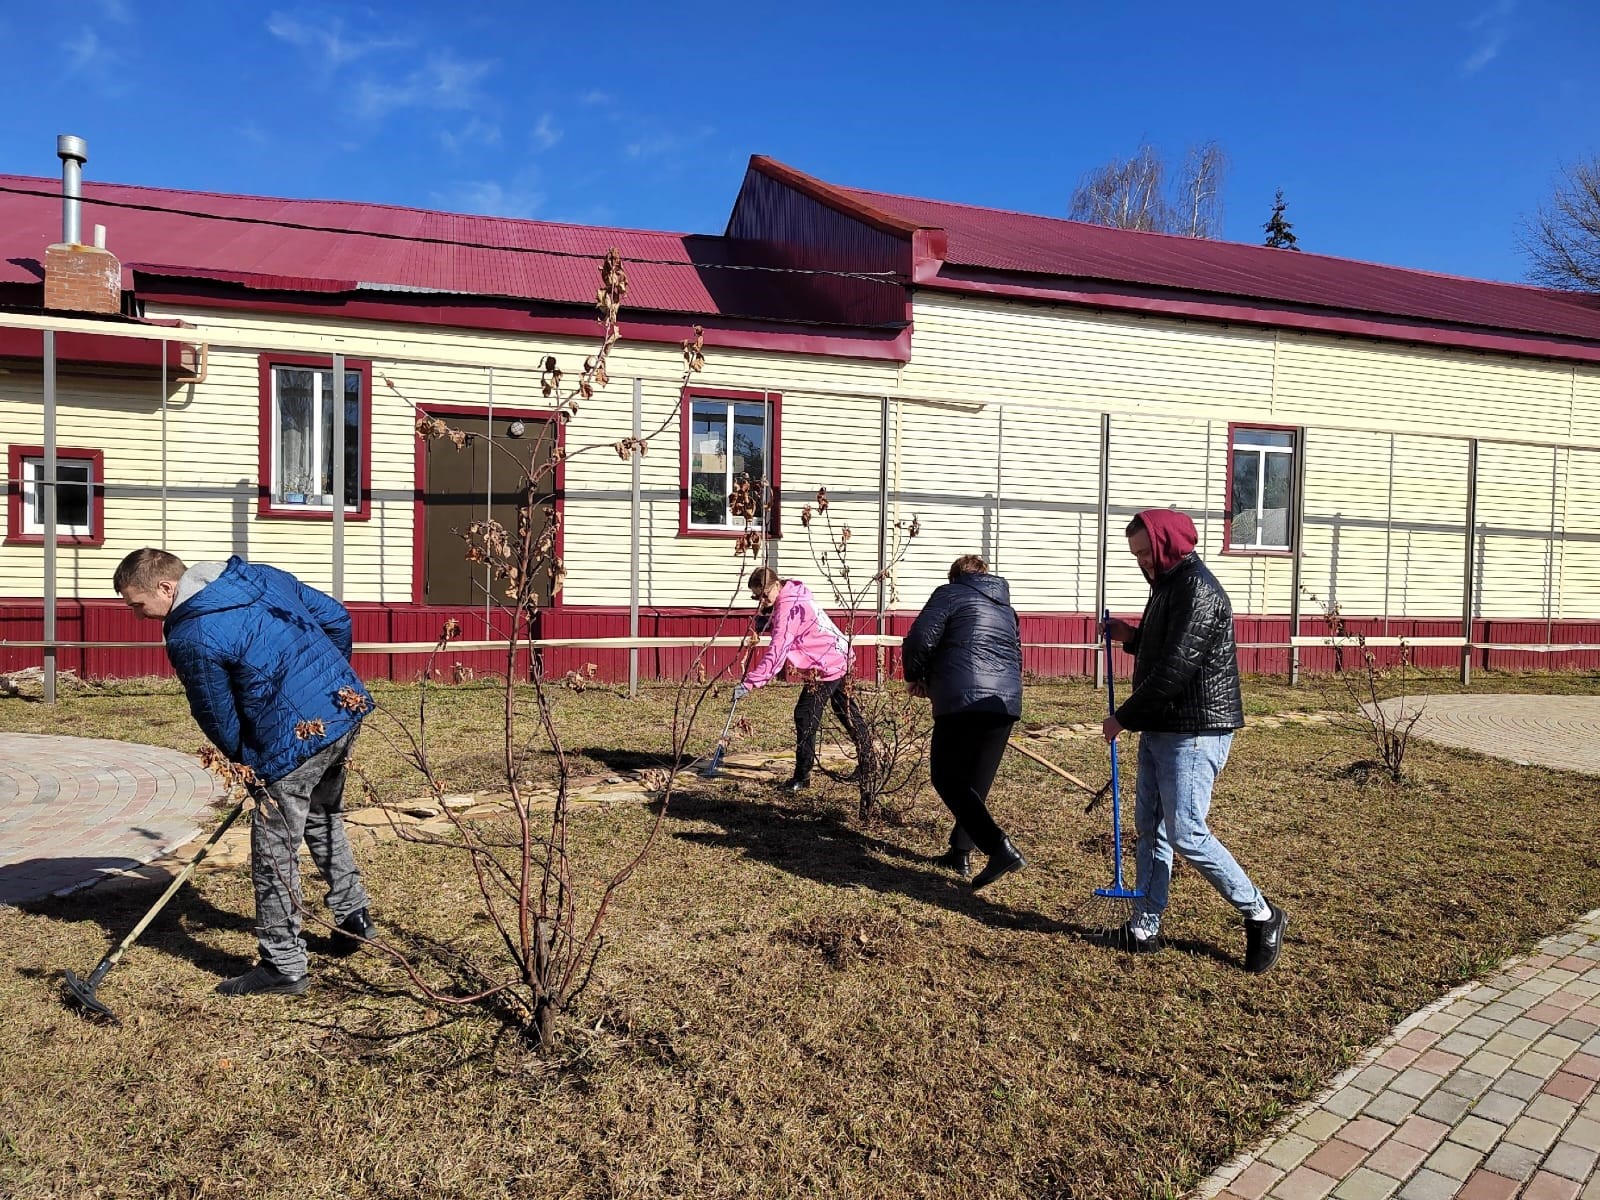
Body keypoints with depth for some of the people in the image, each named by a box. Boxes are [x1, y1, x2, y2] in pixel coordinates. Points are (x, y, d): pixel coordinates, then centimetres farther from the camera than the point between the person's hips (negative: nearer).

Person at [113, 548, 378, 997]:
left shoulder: (190, 637, -13)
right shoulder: (262, 576, 8)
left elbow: (218, 719, -4)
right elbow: (336, 618, 14)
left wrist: (249, 763, 14)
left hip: (298, 736, -9)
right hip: (347, 703, 9)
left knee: (274, 852, 6)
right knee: (325, 820, 28)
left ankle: (283, 966, 17)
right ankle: (354, 916, 39)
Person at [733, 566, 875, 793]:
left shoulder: (787, 608, -24)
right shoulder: (795, 594, 5)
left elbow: (776, 653, -30)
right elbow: (782, 627, 18)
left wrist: (748, 683, -32)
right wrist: (765, 620, -3)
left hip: (827, 665, -11)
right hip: (840, 657, 11)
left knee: (805, 716, -9)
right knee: (848, 713, 20)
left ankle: (802, 777, -4)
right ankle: (867, 765, 34)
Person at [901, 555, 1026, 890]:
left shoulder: (950, 594, 6)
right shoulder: (1007, 609, 26)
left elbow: (919, 640, -6)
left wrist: (915, 676, 11)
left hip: (962, 701, -6)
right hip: (1007, 702, 7)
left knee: (948, 779, 1)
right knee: (976, 784, 17)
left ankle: (1000, 847, -12)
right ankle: (960, 852, 23)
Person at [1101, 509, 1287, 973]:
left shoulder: (1197, 590, -18)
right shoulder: (1169, 585, 15)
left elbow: (1175, 670, -23)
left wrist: (1124, 717, -16)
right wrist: (1131, 636, 6)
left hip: (1194, 731, -10)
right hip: (1161, 728, 10)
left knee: (1187, 834, -7)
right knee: (1150, 825, 12)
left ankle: (1262, 916, 11)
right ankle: (1145, 928, 21)